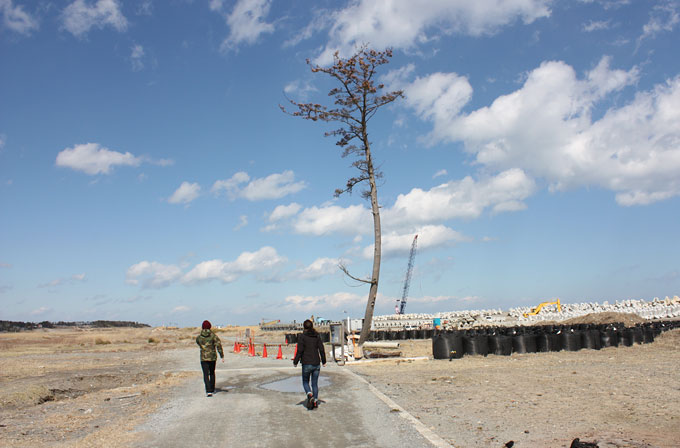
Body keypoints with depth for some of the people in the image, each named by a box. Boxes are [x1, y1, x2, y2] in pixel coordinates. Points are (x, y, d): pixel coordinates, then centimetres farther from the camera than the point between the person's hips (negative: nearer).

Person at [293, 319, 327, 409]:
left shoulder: (302, 336, -7)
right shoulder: (317, 336, 4)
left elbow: (300, 351, -11)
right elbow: (321, 349, 3)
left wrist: (295, 362, 0)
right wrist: (323, 361, 13)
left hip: (307, 364, -3)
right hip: (316, 363, 4)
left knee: (305, 382, 13)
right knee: (315, 383, 14)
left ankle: (310, 395, -12)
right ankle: (315, 401, 11)